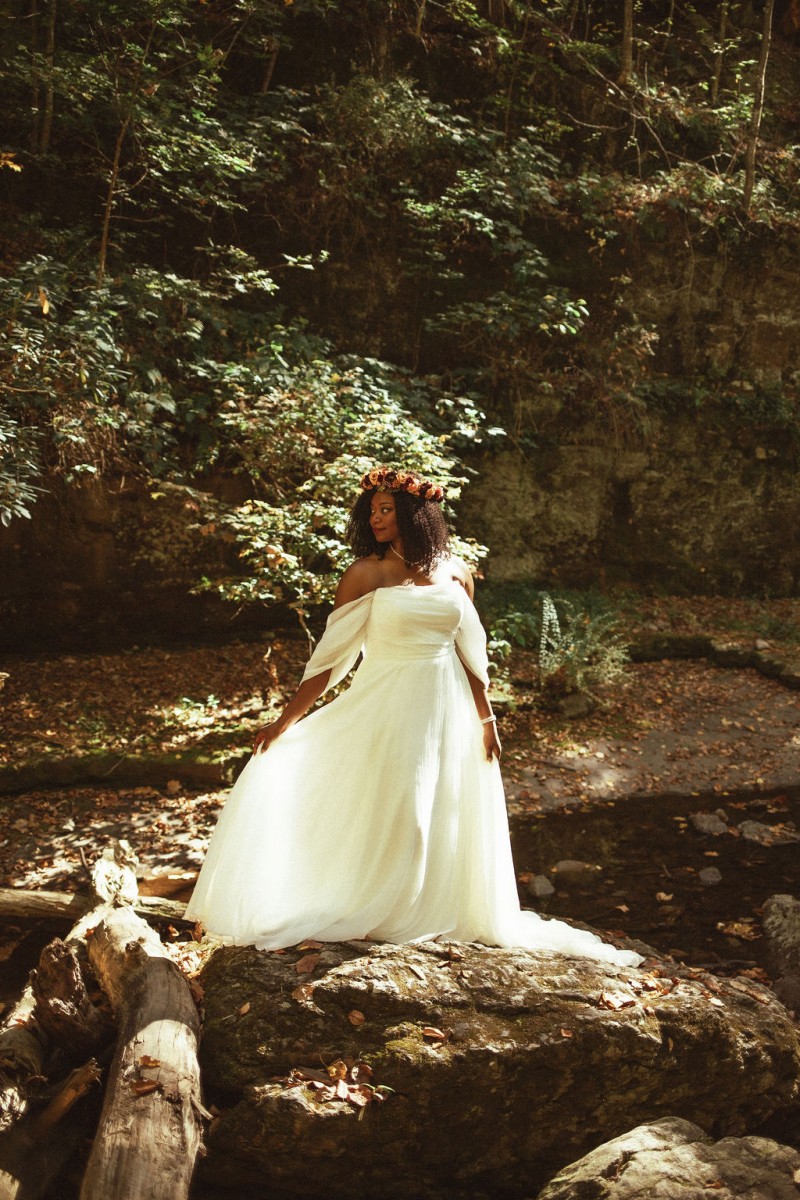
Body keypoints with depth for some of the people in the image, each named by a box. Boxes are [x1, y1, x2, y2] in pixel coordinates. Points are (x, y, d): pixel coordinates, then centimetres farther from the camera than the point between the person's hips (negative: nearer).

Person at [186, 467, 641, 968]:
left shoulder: (454, 571, 3)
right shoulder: (367, 573, -7)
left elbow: (469, 649, 10)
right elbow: (332, 653, -8)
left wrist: (485, 717, 11)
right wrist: (286, 720, -12)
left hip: (446, 708, 4)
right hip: (387, 706, -4)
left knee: (444, 813, 10)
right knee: (388, 813, 2)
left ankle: (430, 915, 27)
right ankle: (377, 914, 18)